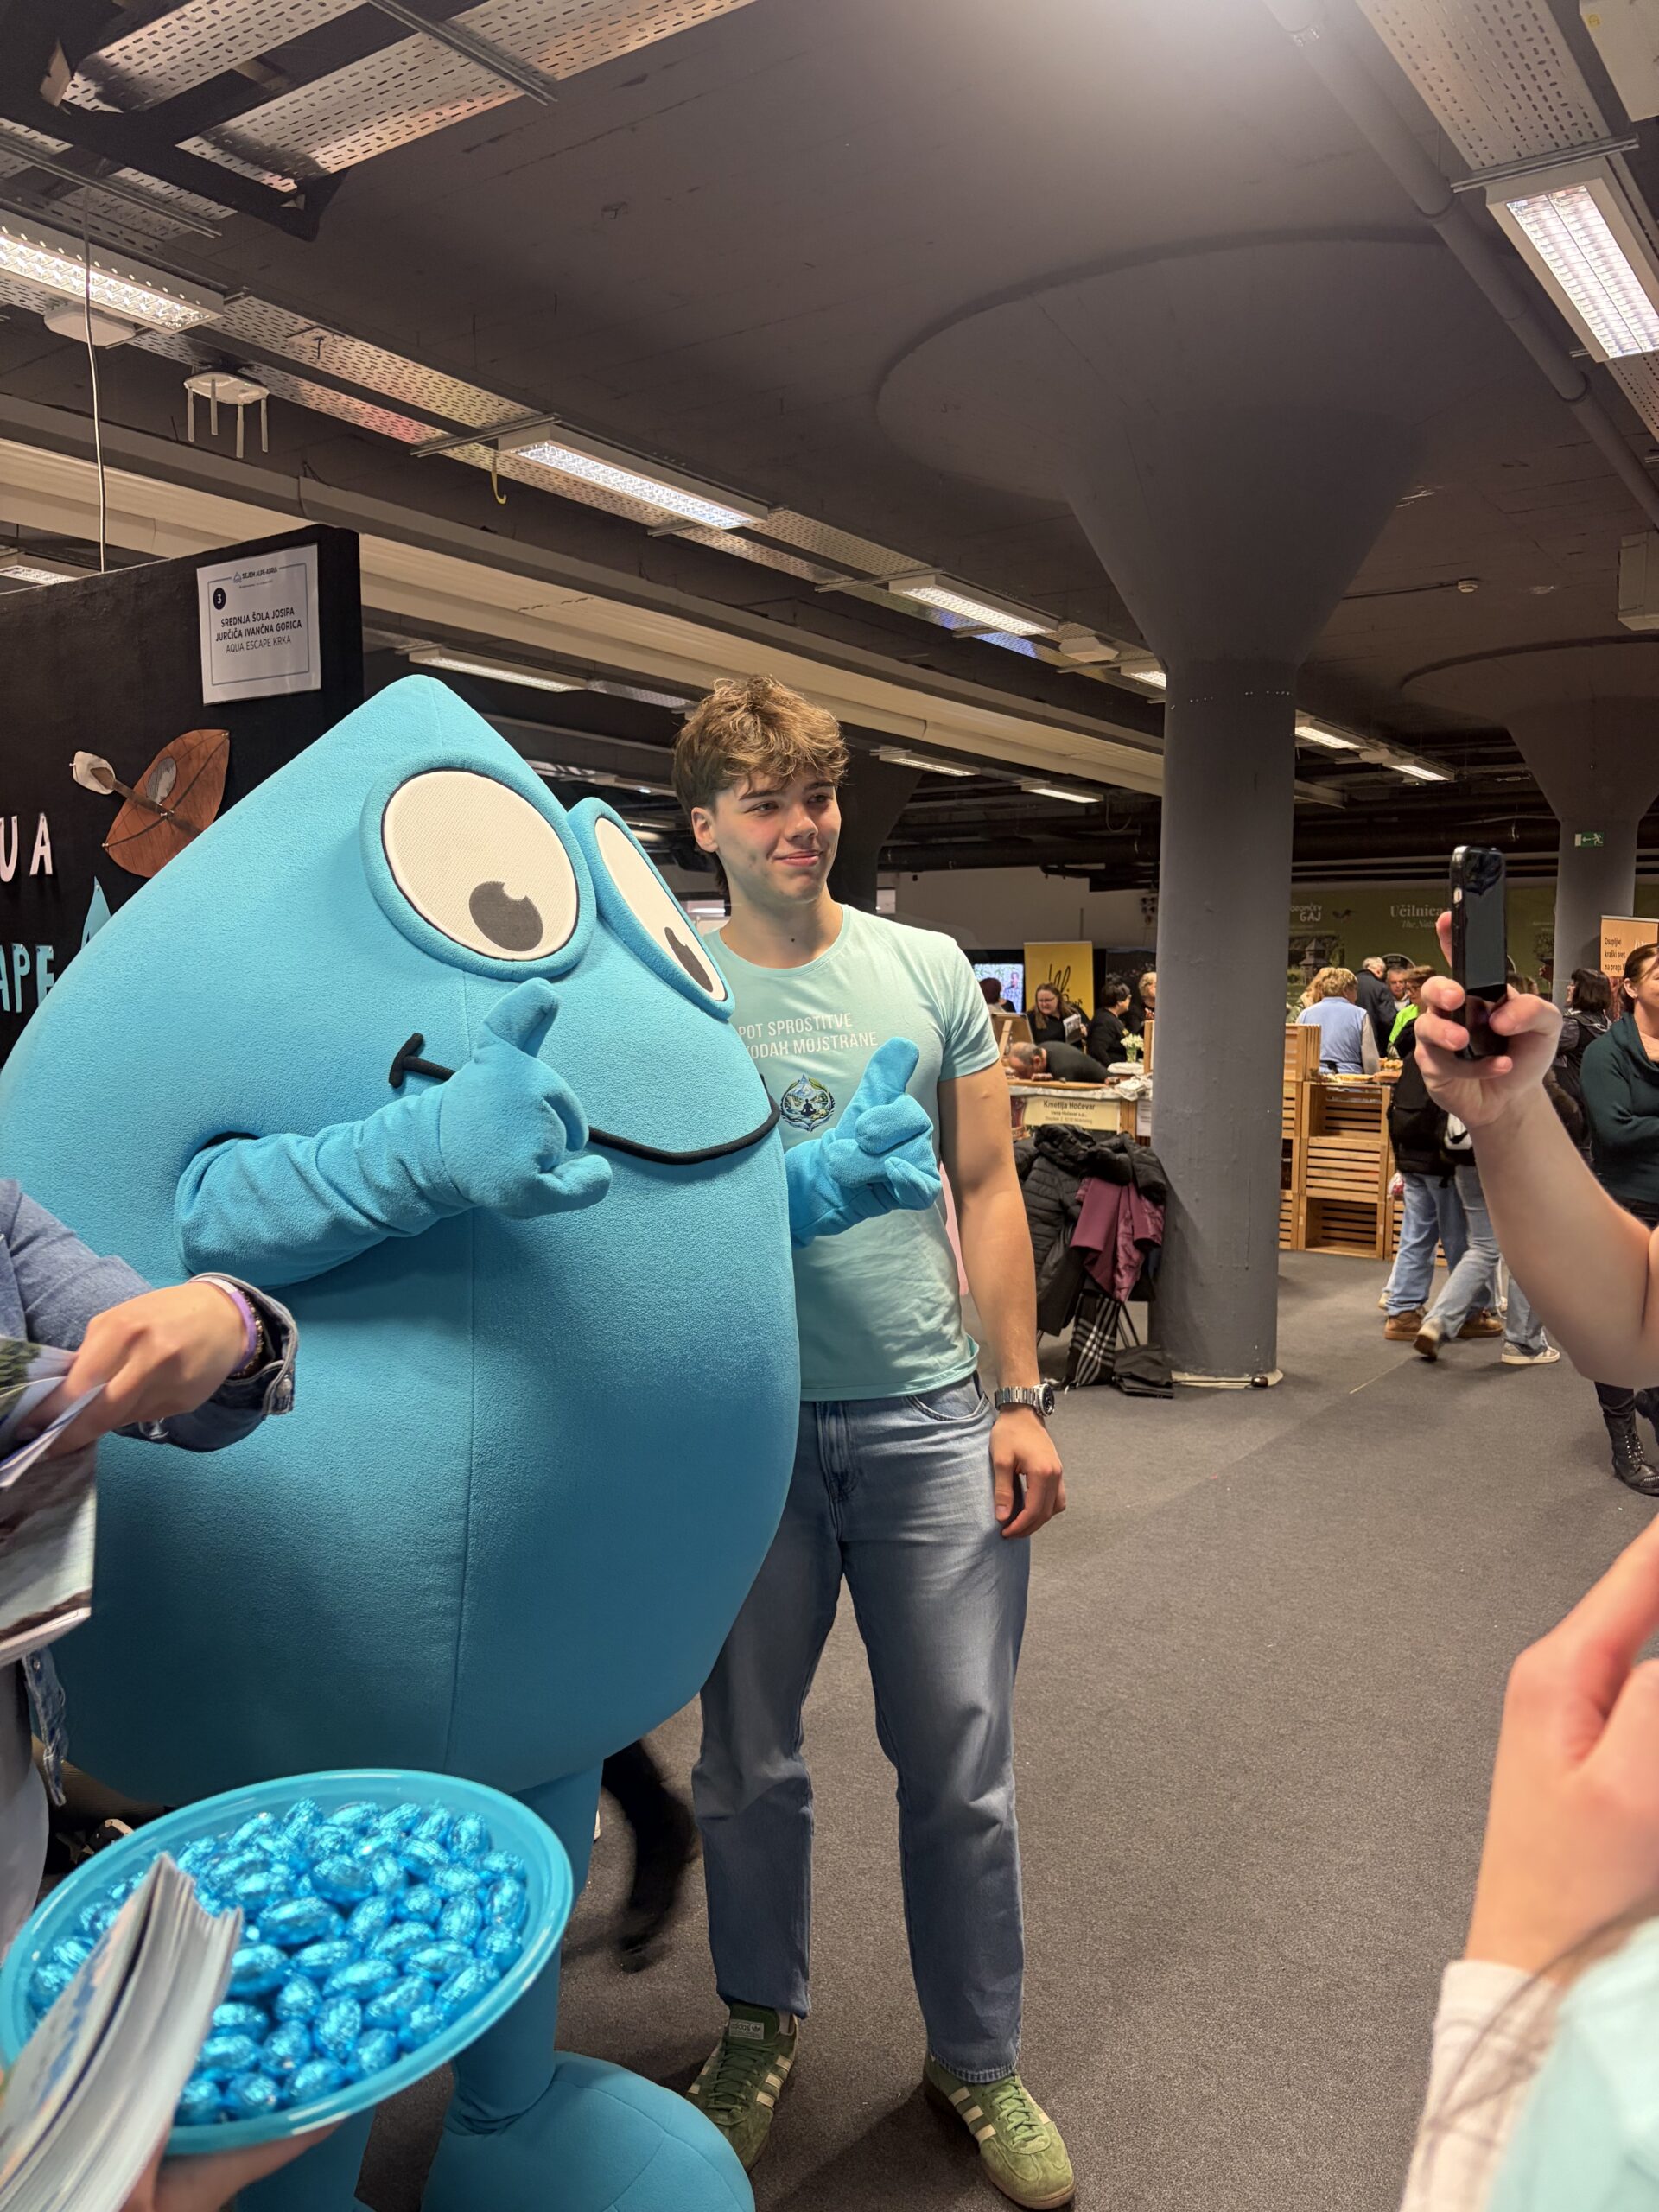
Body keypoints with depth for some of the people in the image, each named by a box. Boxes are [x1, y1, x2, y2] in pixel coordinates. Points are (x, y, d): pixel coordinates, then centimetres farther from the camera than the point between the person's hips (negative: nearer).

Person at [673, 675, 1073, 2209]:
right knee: (749, 1762, 15)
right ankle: (763, 2023, 40)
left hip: (930, 1421, 1)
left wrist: (1022, 1401, 0)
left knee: (964, 1770, 9)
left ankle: (978, 2061, 32)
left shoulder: (930, 972, 2)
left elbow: (987, 1191, 4)